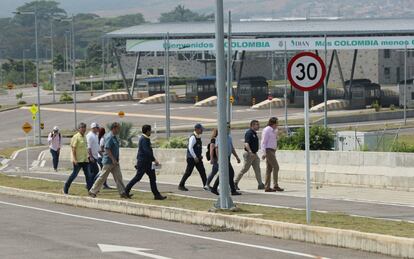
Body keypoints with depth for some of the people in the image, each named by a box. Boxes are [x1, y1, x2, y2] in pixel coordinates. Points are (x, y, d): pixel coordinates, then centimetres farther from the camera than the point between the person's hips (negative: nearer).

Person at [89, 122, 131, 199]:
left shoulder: (114, 137, 13)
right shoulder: (109, 137, -16)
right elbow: (107, 149, -23)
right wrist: (113, 159, -24)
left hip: (114, 161, 9)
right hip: (108, 161, -9)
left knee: (118, 177, 4)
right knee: (102, 177, -3)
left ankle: (123, 193, 2)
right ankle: (93, 191, 6)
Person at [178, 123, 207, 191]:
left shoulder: (198, 137, 13)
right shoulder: (193, 137, -16)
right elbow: (190, 148, -22)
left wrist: (200, 155, 15)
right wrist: (195, 157, -22)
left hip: (197, 158, 9)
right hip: (192, 158, -9)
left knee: (202, 171, 5)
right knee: (188, 172, -4)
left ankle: (206, 185, 9)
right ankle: (181, 185, 5)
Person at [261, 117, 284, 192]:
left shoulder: (273, 131, 18)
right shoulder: (267, 130, -10)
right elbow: (263, 142, -15)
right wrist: (264, 153, -19)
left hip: (272, 151, 10)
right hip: (268, 151, -10)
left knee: (269, 169, 6)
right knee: (275, 167, -14)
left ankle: (267, 187, 5)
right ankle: (275, 185, -16)